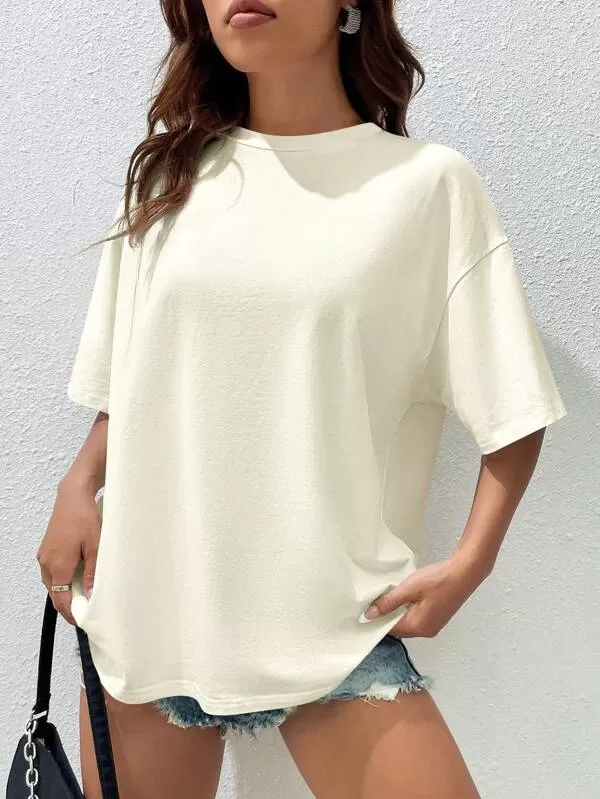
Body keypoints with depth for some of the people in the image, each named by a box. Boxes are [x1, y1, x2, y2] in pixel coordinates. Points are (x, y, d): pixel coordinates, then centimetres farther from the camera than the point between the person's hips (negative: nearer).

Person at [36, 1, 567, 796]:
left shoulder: (429, 183, -3)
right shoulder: (167, 176, 8)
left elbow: (510, 408, -2)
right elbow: (127, 382, 14)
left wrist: (470, 560, -12)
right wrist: (79, 488, -1)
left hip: (330, 616, -3)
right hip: (145, 600, 4)